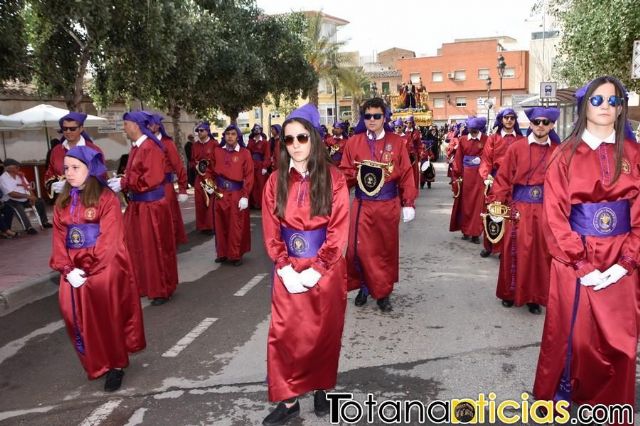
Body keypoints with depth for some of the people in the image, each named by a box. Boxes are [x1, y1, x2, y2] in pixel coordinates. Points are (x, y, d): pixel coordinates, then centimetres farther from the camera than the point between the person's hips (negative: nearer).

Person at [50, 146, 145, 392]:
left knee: (104, 313, -26)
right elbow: (59, 239, 7)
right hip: (74, 268, 5)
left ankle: (115, 364, -6)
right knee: (72, 308, -15)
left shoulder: (107, 199, -5)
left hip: (104, 266, -5)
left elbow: (108, 241, -12)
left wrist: (87, 271, -17)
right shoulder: (62, 202, 13)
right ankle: (97, 364, 6)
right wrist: (67, 269, -8)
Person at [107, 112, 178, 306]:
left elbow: (150, 179, -23)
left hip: (152, 206, -9)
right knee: (139, 248, 16)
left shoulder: (151, 148, -17)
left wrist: (123, 184, -18)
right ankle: (143, 285, 30)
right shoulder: (136, 148, 10)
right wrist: (120, 181, -1)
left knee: (156, 249, 2)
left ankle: (162, 290, 15)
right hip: (137, 205, 9)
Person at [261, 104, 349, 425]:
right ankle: (288, 400, 19)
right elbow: (271, 231, -1)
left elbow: (339, 231, -10)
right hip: (288, 269, 2)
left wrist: (316, 270, -15)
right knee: (284, 333, 4)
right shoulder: (276, 181, 0)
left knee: (324, 331, 12)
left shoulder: (333, 178, -7)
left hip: (326, 268, -2)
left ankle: (321, 388, 33)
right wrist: (285, 268, -11)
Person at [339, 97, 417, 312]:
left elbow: (406, 175, 2)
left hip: (388, 205, 0)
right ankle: (365, 286, 20)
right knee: (359, 249, -4)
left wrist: (408, 204, -1)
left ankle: (383, 293, 23)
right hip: (362, 205, 0)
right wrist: (355, 173, -19)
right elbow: (345, 174, 3)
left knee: (387, 250, 8)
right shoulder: (353, 142, 2)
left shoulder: (397, 142, 1)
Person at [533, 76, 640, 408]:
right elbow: (554, 217, -7)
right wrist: (582, 265, -12)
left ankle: (610, 407, 29)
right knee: (572, 336, 7)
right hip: (575, 262, -2)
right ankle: (558, 396, 27)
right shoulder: (566, 155, -2)